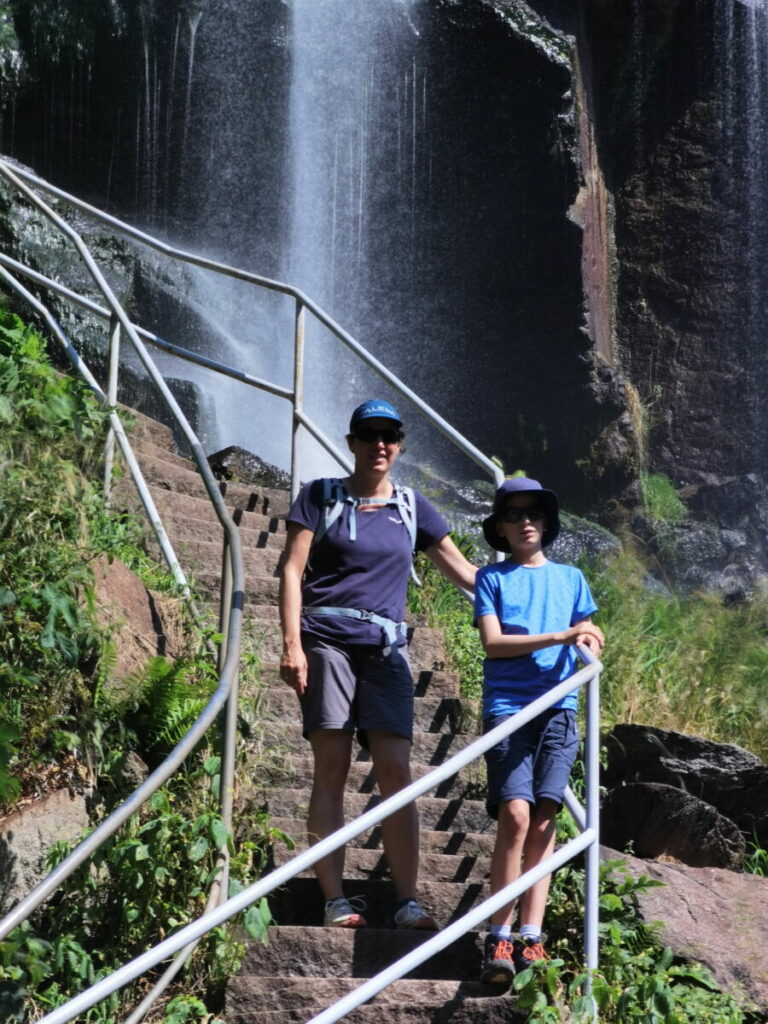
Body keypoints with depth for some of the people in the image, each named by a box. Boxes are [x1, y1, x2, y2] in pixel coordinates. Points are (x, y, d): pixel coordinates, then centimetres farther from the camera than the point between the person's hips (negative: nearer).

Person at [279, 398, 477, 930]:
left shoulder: (410, 506, 16)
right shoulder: (321, 496, 8)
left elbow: (462, 569, 19)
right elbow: (293, 569, 2)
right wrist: (292, 642, -9)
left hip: (386, 647, 2)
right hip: (326, 640, -2)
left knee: (396, 771, -7)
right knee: (332, 770, -6)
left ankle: (408, 900, -6)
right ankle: (336, 900, -6)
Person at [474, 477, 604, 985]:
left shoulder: (570, 577, 19)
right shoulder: (492, 577, 11)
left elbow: (589, 639, 22)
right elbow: (493, 642, -1)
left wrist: (588, 642, -4)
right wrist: (561, 635, -11)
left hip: (558, 707, 2)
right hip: (507, 706, -2)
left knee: (543, 817, -7)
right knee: (515, 813, -16)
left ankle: (531, 937, -5)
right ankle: (499, 938, -11)